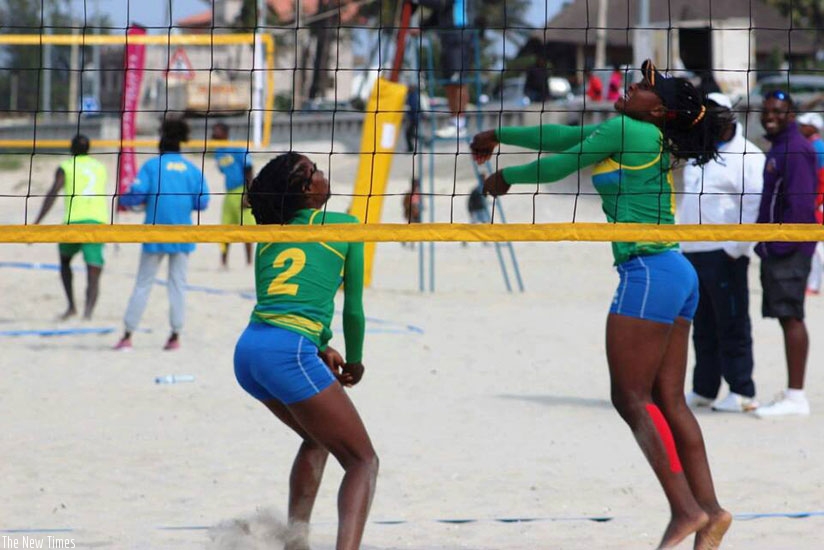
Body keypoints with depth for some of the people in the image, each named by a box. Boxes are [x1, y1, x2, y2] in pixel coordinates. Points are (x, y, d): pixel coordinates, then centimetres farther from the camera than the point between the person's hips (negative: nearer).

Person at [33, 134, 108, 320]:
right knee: (93, 274, -6)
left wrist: (37, 223, -7)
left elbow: (52, 194, -4)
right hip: (98, 221, 1)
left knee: (65, 261, 27)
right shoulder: (100, 167, 21)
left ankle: (71, 306, 18)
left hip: (74, 220, -1)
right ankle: (88, 311, -31)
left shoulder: (66, 167, 9)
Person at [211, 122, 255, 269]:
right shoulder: (218, 152, 11)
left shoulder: (238, 149, -12)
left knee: (245, 227, -6)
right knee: (225, 228, 8)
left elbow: (248, 171, -12)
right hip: (229, 194, 8)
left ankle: (249, 262, -1)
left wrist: (247, 195, -16)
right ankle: (224, 262, 15)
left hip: (242, 192, -8)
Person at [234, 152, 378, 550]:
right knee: (363, 461, 0)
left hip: (248, 350, 7)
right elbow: (353, 308, 10)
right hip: (288, 354, -7)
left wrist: (322, 349, 28)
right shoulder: (344, 226, 7)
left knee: (318, 438, 32)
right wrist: (354, 361, 25)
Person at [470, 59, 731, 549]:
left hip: (649, 271, -9)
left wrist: (506, 177, 18)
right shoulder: (647, 139, 18)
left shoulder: (624, 130, -8)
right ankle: (709, 509, 3)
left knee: (632, 399, -8)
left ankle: (685, 509, -14)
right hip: (677, 274, 9)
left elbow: (561, 164, 1)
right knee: (668, 400, 7)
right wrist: (500, 136, 34)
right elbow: (564, 137, 26)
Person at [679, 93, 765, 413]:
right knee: (703, 326, 13)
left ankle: (742, 392, -4)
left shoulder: (747, 156, -8)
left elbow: (754, 206, -15)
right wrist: (683, 243, 16)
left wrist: (736, 249, -17)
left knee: (732, 326, -6)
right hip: (693, 253, 8)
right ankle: (703, 389, 19)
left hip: (724, 254, -8)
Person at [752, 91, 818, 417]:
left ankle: (796, 396, -13)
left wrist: (782, 244, -22)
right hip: (776, 249, 10)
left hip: (789, 251, -10)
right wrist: (765, 243, 19)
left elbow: (800, 202, -20)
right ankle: (793, 393, 15)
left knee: (790, 317, -11)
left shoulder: (794, 149, -13)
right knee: (787, 317, 11)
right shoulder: (778, 148, 20)